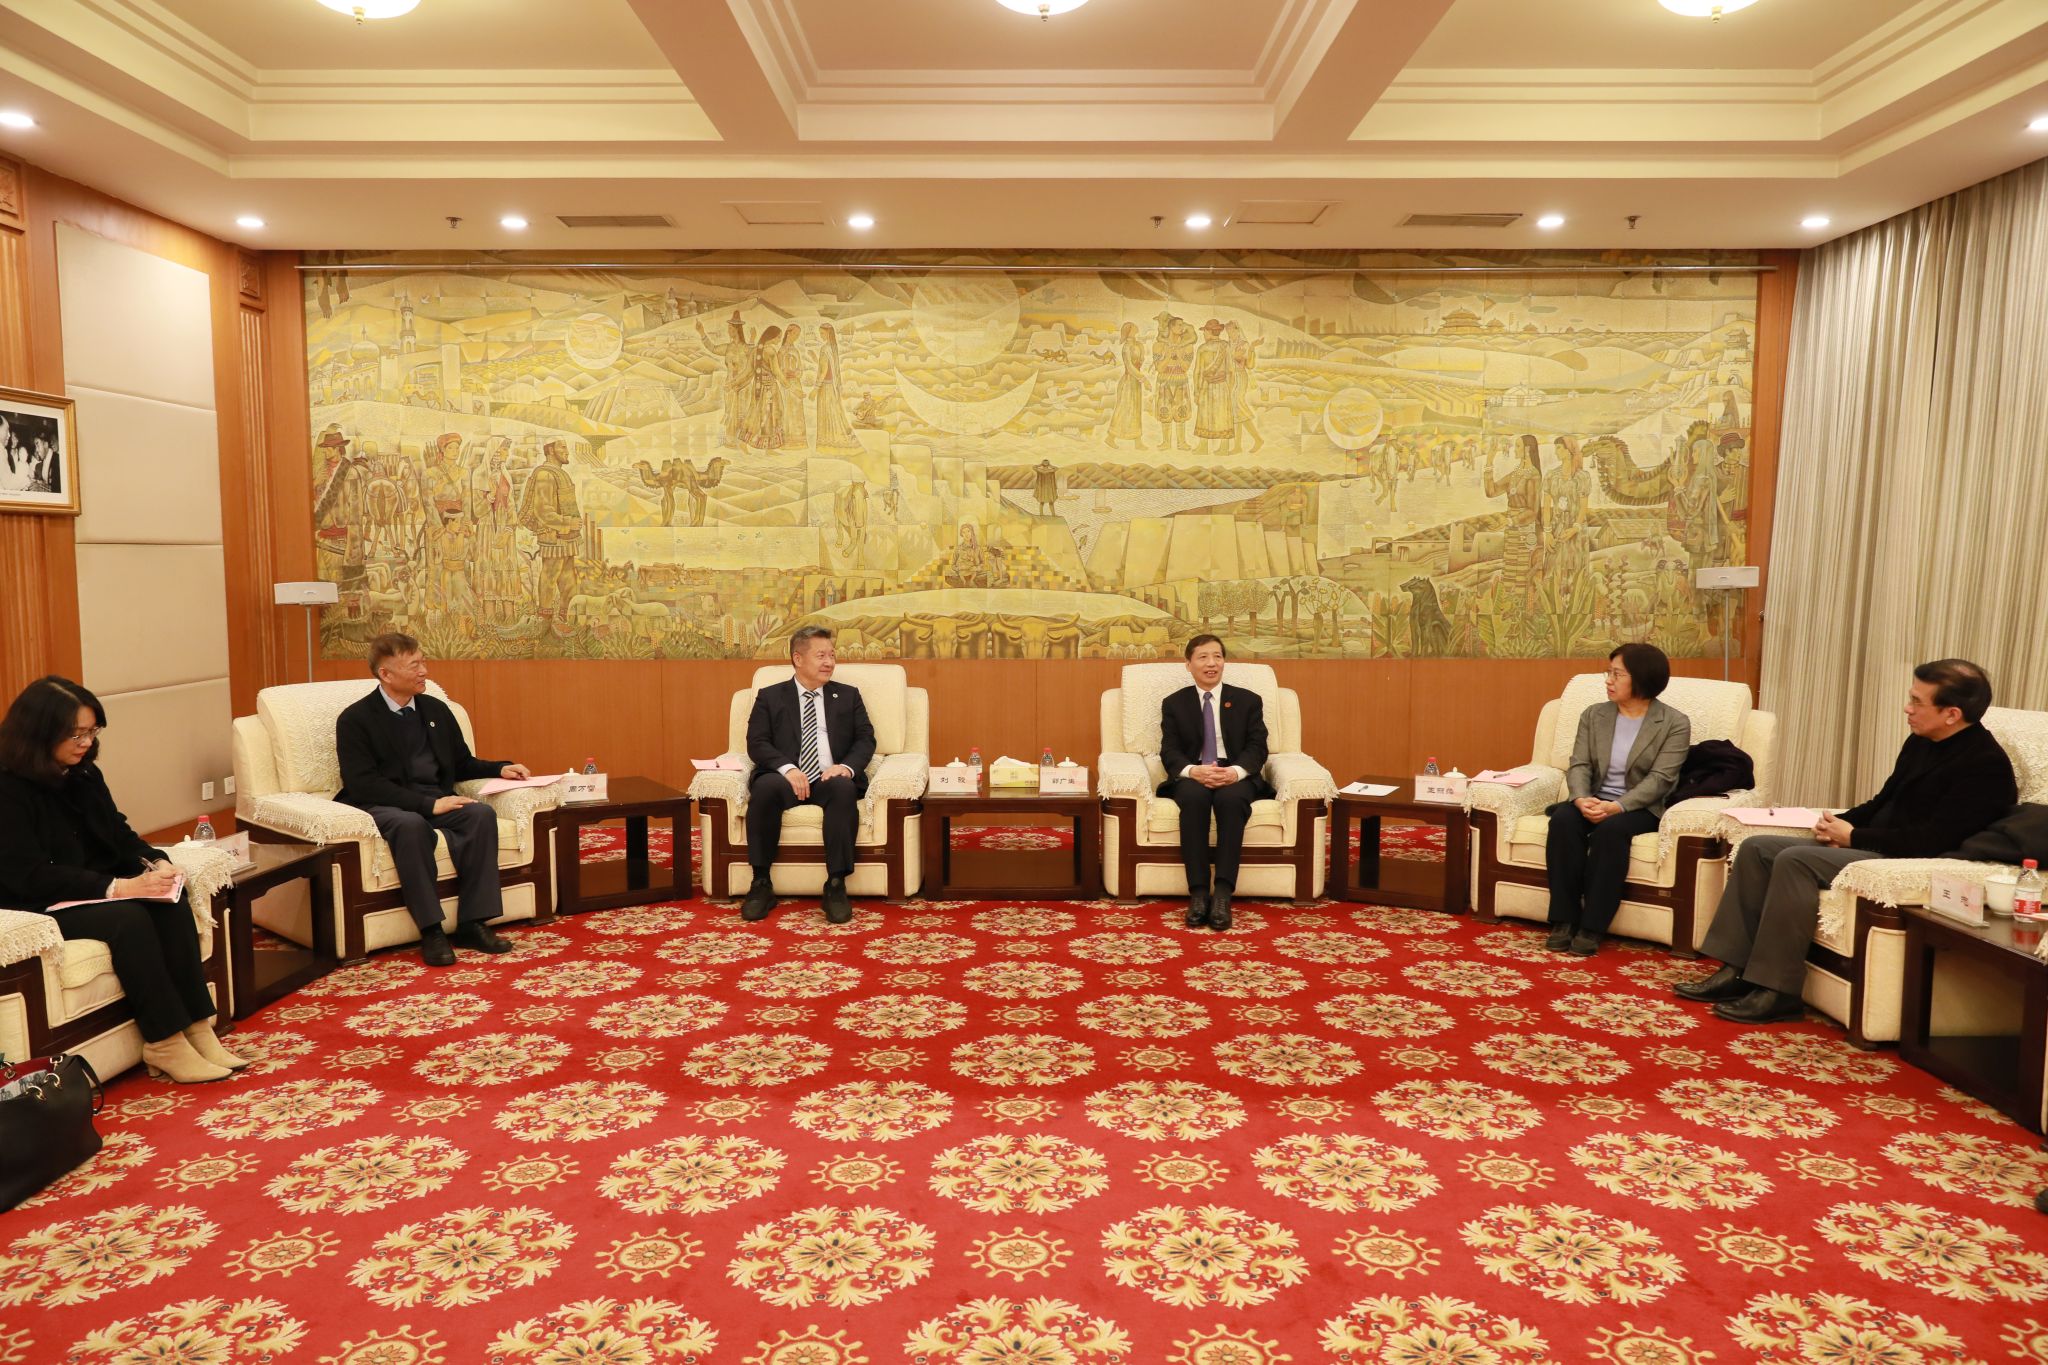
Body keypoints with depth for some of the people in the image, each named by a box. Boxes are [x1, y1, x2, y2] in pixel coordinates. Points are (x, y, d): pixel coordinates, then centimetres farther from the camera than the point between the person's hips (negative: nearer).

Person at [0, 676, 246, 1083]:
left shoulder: (84, 774, 7)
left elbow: (118, 833, 12)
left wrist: (154, 862, -11)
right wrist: (115, 888, -30)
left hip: (96, 890, 7)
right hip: (40, 905, -7)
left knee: (170, 903, -22)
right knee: (129, 919, -32)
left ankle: (195, 1026, -24)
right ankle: (164, 1043, -25)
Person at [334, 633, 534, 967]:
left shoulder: (436, 709, 14)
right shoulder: (355, 719, -4)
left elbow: (462, 764, 23)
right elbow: (363, 785, -15)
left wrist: (501, 769, 2)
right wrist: (429, 804, -23)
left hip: (435, 801, 5)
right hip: (381, 807, -5)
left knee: (482, 814, -26)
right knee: (411, 825, -39)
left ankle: (472, 924, -25)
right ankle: (430, 930, -33)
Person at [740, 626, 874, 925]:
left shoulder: (848, 696, 19)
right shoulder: (769, 697, 14)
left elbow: (865, 740, 10)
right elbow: (757, 743, 2)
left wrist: (847, 766, -13)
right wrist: (787, 768, -18)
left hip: (831, 779, 1)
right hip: (787, 778, 0)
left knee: (844, 788, -35)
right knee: (766, 786, -35)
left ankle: (836, 886, -32)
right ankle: (761, 884, -25)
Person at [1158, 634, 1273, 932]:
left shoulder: (1248, 701, 13)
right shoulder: (1173, 704, 13)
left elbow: (1257, 748, 2)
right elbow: (1170, 752, 1)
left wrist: (1236, 771, -22)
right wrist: (1193, 771, -23)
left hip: (1236, 777, 0)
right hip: (1192, 777, 0)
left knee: (1231, 798, -37)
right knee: (1193, 796, -37)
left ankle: (1222, 893, -39)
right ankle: (1198, 892, -37)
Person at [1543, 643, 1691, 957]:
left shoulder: (1675, 723, -3)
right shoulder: (1593, 715, 10)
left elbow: (1660, 778, -13)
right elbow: (1579, 765, 1)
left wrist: (1617, 806, -28)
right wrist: (1581, 799, -22)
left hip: (1639, 808, -3)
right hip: (1593, 801, 4)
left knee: (1610, 830, -36)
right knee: (1563, 819, -30)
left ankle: (1592, 927, -29)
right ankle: (1564, 920, -26)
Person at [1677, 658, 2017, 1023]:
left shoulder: (1985, 765, -16)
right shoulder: (1920, 742, 12)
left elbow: (1933, 841, -23)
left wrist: (1853, 836, -14)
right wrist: (1840, 823, 1)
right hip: (1872, 846, 10)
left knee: (1795, 860, -28)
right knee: (1757, 848, -2)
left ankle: (1776, 991, -23)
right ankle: (1736, 970, -6)